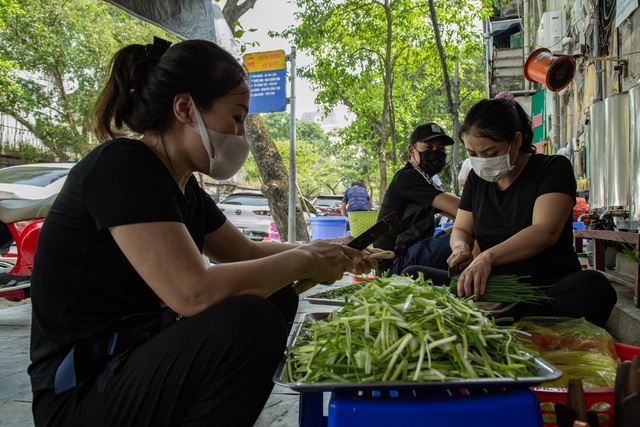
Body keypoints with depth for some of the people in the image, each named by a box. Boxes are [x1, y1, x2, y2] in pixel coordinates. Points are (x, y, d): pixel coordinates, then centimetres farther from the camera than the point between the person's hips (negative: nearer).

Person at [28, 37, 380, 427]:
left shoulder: (183, 186, 7)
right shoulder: (120, 168, -20)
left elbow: (246, 252, 17)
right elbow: (194, 292, -31)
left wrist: (325, 254, 2)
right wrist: (301, 262, -18)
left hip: (141, 358, 9)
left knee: (277, 296, 5)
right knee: (248, 320, -29)